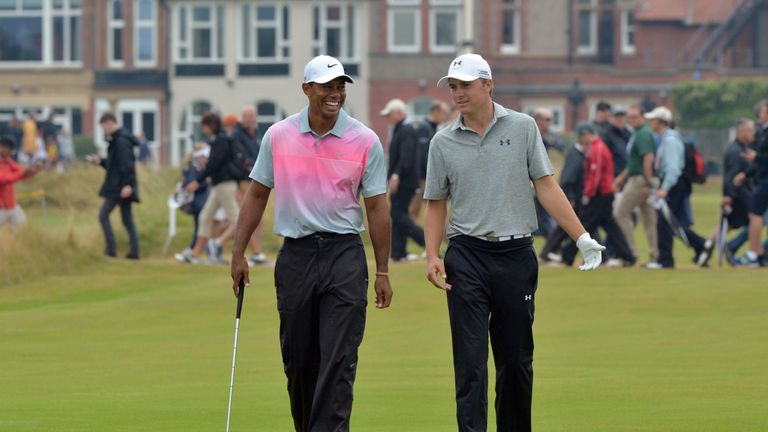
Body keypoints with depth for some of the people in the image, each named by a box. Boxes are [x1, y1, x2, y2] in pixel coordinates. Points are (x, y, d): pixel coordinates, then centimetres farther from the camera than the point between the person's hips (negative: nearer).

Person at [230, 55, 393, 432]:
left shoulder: (365, 141, -3)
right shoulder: (278, 136, 2)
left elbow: (376, 207, 1)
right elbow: (257, 195, 10)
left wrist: (382, 272, -1)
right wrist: (239, 253, 6)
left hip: (344, 255, -2)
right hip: (295, 255, 2)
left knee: (338, 359, -9)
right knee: (298, 358, 8)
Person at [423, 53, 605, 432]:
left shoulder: (522, 127, 3)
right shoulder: (443, 143, 5)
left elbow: (546, 187, 3)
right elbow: (435, 204, 10)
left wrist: (582, 238, -4)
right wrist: (432, 256, -4)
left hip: (516, 256, 0)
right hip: (467, 259, 0)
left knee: (517, 360, 6)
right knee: (470, 361, -7)